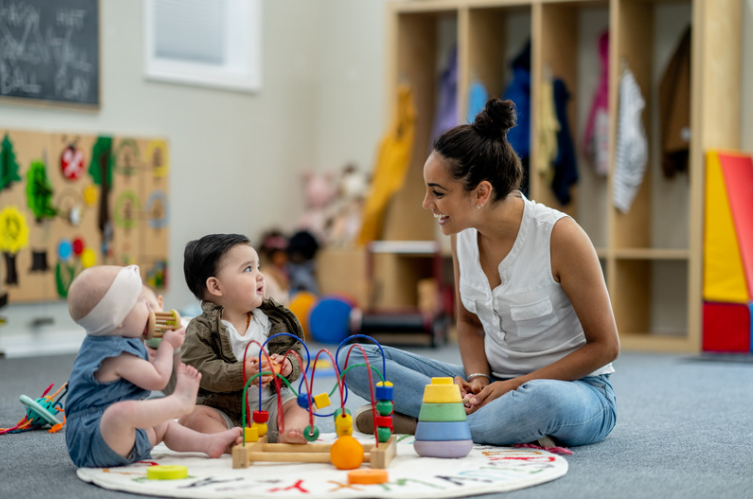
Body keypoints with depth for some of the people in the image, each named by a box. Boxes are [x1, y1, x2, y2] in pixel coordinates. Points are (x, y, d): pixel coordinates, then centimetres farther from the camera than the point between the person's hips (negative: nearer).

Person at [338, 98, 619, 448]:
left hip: (578, 389, -6)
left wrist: (514, 386, -19)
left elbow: (604, 346, -12)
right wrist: (477, 379, -9)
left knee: (541, 399, -45)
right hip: (493, 383, 7)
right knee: (354, 358, -10)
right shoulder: (463, 234, -2)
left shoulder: (559, 236, -19)